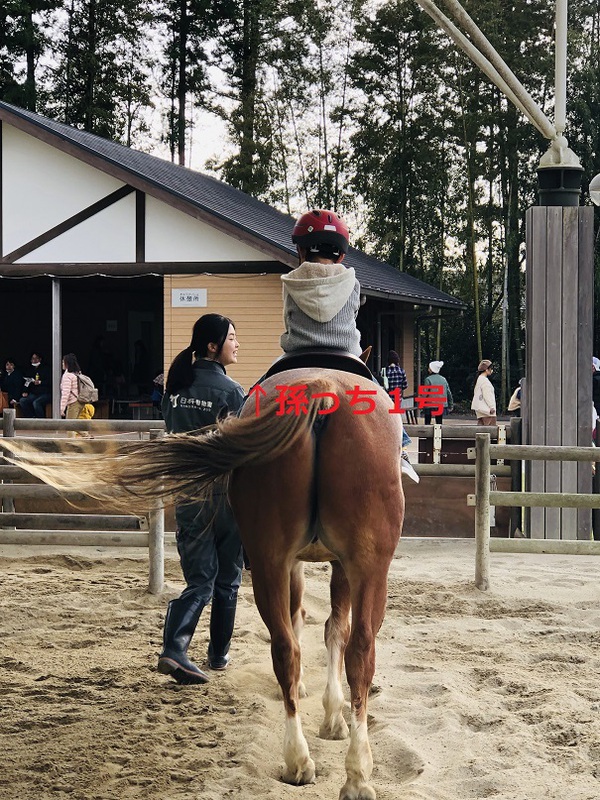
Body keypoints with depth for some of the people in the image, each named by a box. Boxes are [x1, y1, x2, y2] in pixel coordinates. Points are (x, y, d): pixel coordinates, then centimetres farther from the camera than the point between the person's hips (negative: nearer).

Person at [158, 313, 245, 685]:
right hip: (226, 493, -5)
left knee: (199, 581, 8)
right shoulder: (231, 391, -14)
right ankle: (219, 654, 24)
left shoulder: (175, 387, 4)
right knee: (227, 581, 13)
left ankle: (174, 647, -13)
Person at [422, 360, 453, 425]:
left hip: (430, 406, -5)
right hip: (442, 406, 5)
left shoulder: (428, 379, -10)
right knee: (439, 423, 9)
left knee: (427, 423, 3)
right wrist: (451, 405, 18)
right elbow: (449, 393, 10)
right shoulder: (443, 379, 7)